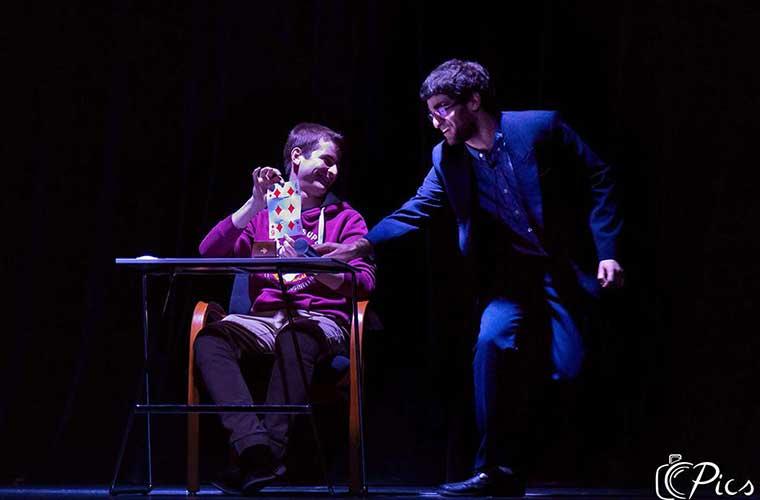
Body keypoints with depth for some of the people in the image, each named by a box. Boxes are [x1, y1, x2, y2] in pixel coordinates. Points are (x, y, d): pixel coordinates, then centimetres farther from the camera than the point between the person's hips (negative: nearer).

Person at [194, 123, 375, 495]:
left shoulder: (345, 218, 18)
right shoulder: (261, 214, 21)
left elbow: (364, 281, 1)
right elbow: (209, 254, 5)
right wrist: (255, 205, -4)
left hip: (321, 320, -2)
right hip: (264, 318, 2)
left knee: (295, 340, -39)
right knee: (209, 340, -30)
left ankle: (270, 454, -43)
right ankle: (254, 445, -46)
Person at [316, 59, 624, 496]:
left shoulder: (540, 128, -13)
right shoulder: (447, 158, 1)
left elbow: (598, 181, -7)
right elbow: (416, 211, -1)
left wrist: (608, 252, -13)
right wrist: (361, 244, -16)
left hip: (565, 270, -3)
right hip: (511, 274, 3)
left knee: (568, 369, -13)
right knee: (493, 341, -20)